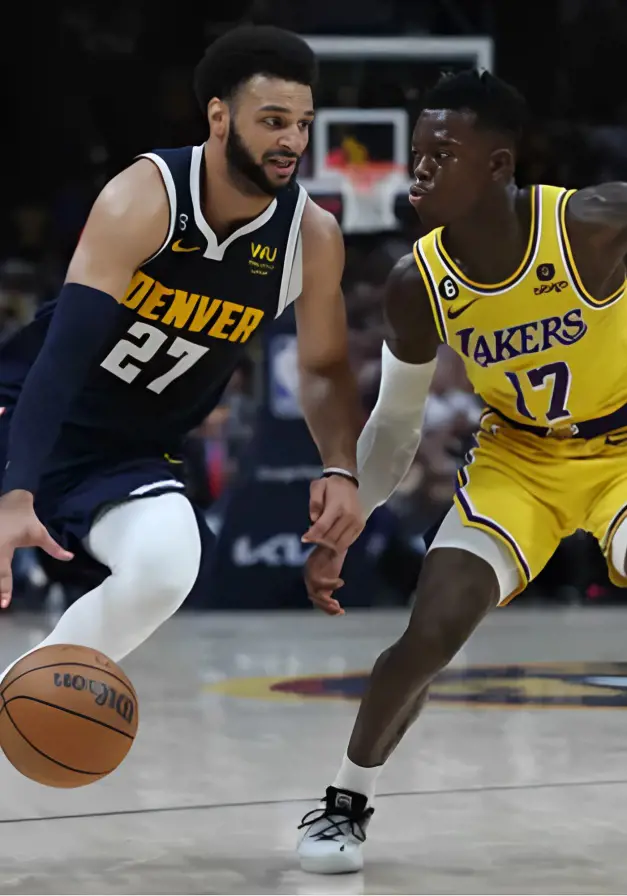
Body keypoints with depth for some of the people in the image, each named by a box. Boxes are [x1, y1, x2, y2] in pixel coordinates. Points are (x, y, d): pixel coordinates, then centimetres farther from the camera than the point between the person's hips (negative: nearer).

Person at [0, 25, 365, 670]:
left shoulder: (312, 237, -10)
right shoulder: (144, 199, -24)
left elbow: (324, 369, 7)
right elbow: (64, 351, -31)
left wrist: (341, 470, -13)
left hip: (130, 453, 2)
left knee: (168, 564, -27)